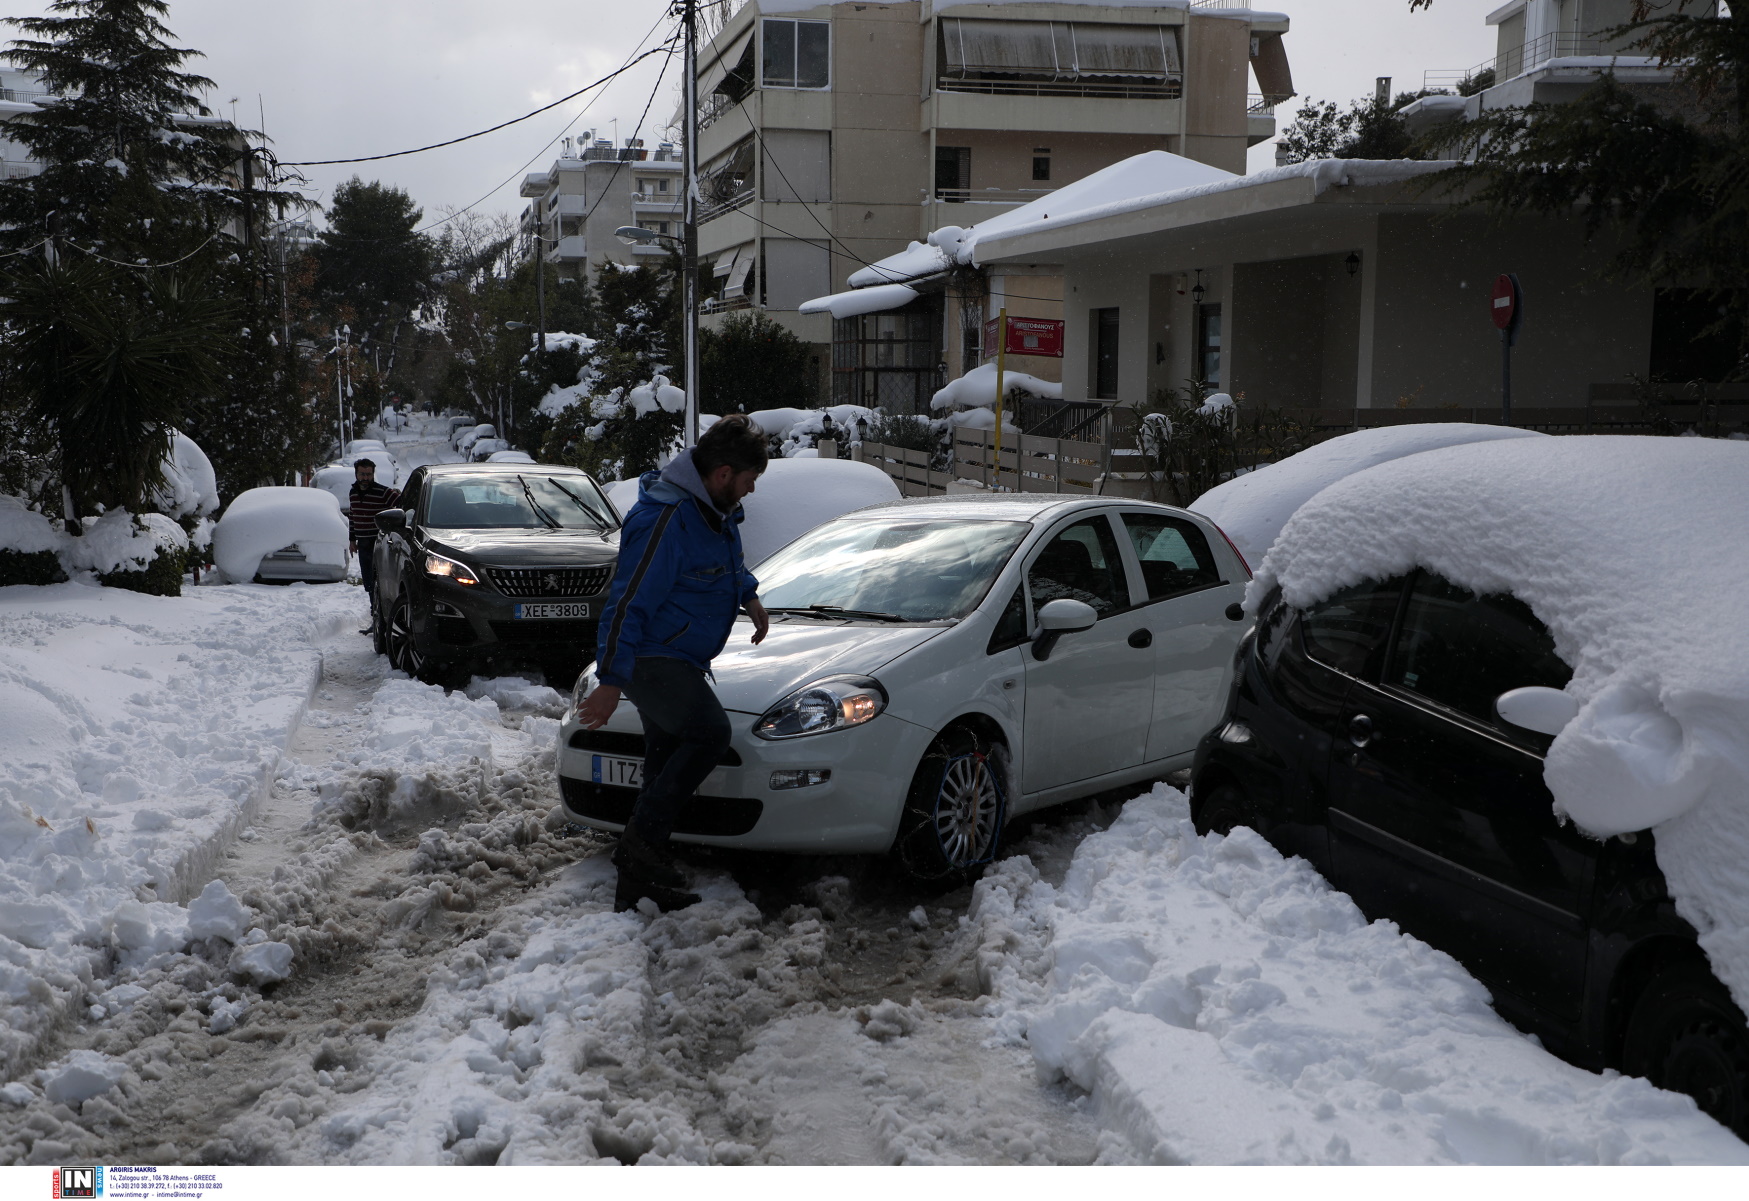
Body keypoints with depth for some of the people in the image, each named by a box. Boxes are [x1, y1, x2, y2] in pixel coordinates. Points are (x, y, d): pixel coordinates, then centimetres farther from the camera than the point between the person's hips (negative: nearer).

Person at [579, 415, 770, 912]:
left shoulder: (716, 508, 7)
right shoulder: (665, 521, -25)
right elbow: (628, 602, -25)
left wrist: (749, 596, 17)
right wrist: (609, 681, -25)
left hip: (678, 662, 10)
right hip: (649, 659, -10)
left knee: (666, 769, 13)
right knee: (710, 731, -27)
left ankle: (638, 882, 22)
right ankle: (641, 843, -21)